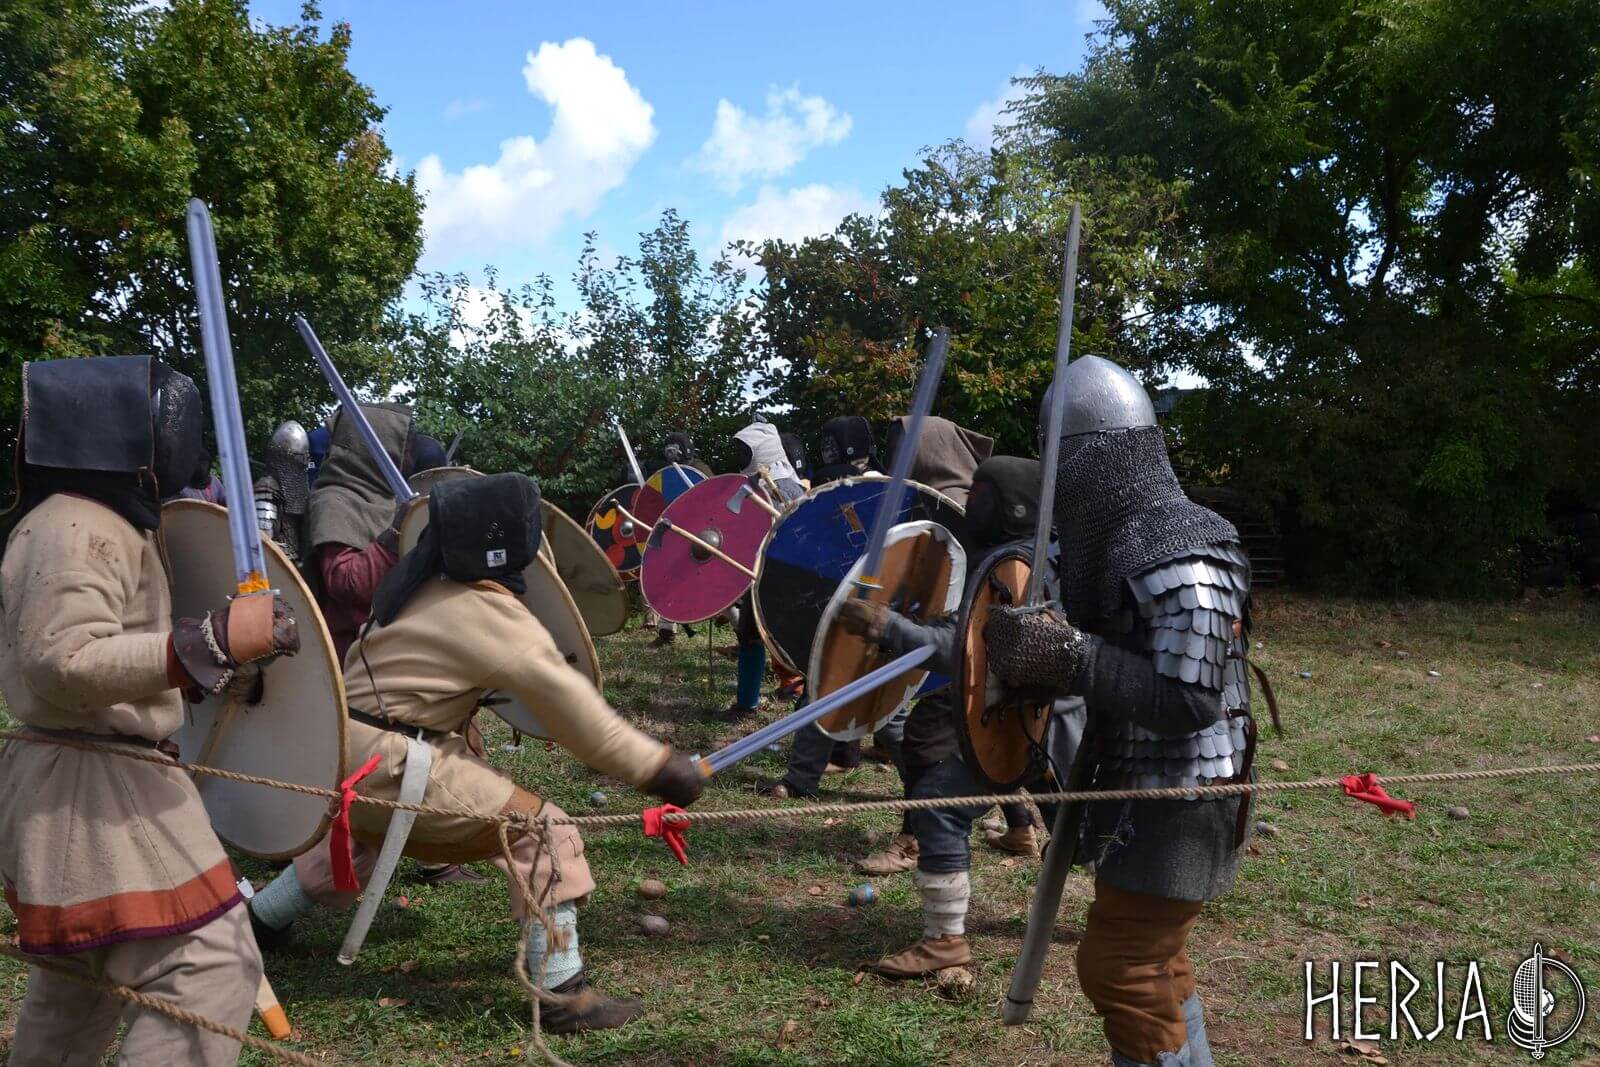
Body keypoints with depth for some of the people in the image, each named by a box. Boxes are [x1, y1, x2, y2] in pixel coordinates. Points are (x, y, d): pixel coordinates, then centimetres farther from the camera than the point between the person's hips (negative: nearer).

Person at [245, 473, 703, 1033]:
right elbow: (571, 707, -21)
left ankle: (260, 918, 57)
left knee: (356, 836, 40)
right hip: (390, 761, -9)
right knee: (544, 832, -9)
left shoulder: (426, 584, 7)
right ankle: (562, 994, -7)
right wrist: (658, 766, -19)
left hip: (345, 746, 9)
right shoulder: (494, 616, -18)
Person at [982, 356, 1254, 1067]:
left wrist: (1069, 658, -30)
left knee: (1120, 969, -2)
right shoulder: (1115, 537, 6)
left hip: (1173, 804, -10)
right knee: (1153, 959, 22)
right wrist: (1037, 647, 1)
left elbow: (1190, 702, -28)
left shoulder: (1177, 556, -24)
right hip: (1140, 790, 10)